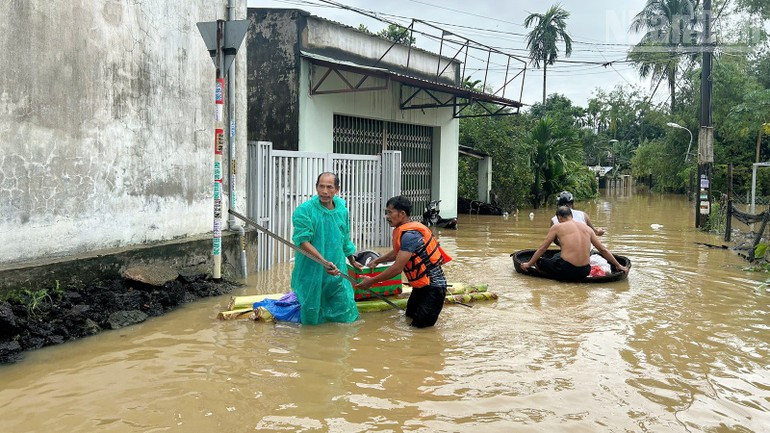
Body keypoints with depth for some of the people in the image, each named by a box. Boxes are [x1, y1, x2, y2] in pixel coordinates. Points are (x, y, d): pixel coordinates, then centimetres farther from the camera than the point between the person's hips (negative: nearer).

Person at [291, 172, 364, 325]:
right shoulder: (304, 210, -12)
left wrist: (352, 261, 33)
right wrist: (324, 262, -30)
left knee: (345, 314, 9)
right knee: (311, 318, 5)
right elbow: (303, 241, -20)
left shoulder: (342, 211, 5)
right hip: (311, 272, -4)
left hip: (337, 272, 5)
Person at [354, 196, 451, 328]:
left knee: (420, 325, -10)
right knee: (409, 317, 21)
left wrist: (371, 281, -19)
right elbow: (397, 253, 27)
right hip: (421, 284, 10)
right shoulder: (402, 231, 5)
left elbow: (397, 268, -26)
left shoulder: (409, 235, -26)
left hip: (432, 286, -10)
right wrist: (377, 260, 20)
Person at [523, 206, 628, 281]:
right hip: (584, 272, 5)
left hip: (566, 271, -5)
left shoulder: (557, 227, 3)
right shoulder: (587, 228, 13)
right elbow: (603, 250, 15)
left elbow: (542, 249, 9)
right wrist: (618, 266, 26)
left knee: (539, 261, 16)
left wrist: (529, 264, 21)